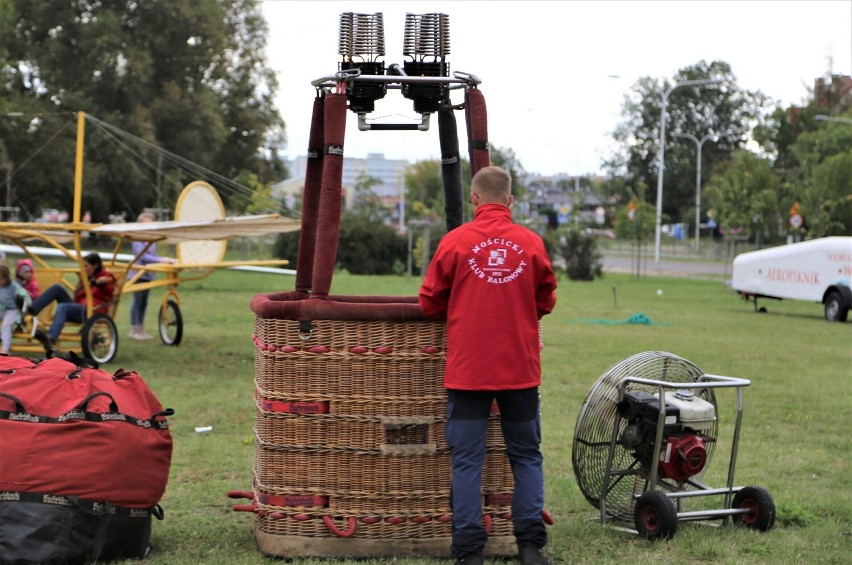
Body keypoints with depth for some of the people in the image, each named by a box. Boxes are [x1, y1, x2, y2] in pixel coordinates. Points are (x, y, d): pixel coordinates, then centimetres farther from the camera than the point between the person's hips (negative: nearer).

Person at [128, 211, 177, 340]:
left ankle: (141, 329, 18)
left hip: (148, 275, 7)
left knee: (144, 302, 11)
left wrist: (166, 260, -3)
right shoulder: (137, 239, -13)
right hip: (138, 274, -7)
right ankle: (134, 329, 5)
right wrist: (159, 260, -30)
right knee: (137, 301, -3)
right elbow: (142, 256, -23)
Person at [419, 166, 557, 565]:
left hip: (467, 368, -1)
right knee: (526, 457, 12)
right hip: (520, 368, 2)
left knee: (467, 460, 3)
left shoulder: (455, 242, -5)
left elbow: (430, 303, 4)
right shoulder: (531, 243, -1)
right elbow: (546, 301, 11)